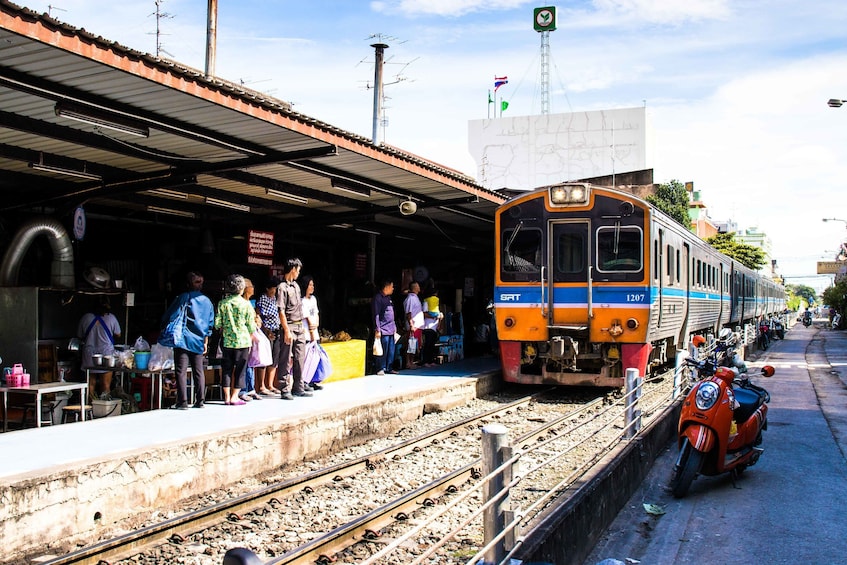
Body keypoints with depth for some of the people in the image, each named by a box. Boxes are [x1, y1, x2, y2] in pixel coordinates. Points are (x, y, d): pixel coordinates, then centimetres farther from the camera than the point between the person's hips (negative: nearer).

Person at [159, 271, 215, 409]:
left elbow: (168, 317, -4)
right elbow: (210, 324, 13)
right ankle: (200, 401, 13)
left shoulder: (183, 298, -4)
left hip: (183, 340, -4)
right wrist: (205, 342, 18)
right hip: (199, 341, 4)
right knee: (199, 371, 11)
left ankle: (182, 401, -7)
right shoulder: (207, 301, 9)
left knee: (181, 371, -3)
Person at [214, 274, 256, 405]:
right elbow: (251, 326, -3)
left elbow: (217, 323, 0)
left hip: (227, 340, 3)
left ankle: (227, 397, 12)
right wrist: (250, 340, 12)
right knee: (240, 369, 5)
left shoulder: (222, 303, -1)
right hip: (242, 340, -2)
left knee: (226, 368, 10)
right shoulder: (246, 304, -6)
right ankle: (234, 397, 5)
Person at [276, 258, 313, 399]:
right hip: (289, 326, -8)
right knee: (285, 360, -2)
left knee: (299, 359, 12)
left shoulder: (296, 285, 15)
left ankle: (298, 388, 20)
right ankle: (285, 390, 2)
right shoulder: (282, 287, -11)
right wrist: (287, 331, -20)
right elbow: (281, 311, -16)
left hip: (299, 326, 8)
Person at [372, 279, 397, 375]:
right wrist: (377, 330, -16)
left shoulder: (388, 298, 17)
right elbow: (376, 315, -13)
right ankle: (381, 369, 2)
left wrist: (394, 328, 20)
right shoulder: (378, 298, -9)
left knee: (391, 351, 9)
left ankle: (389, 368, 16)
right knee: (383, 351, -6)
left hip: (391, 330, 8)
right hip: (383, 331, -8)